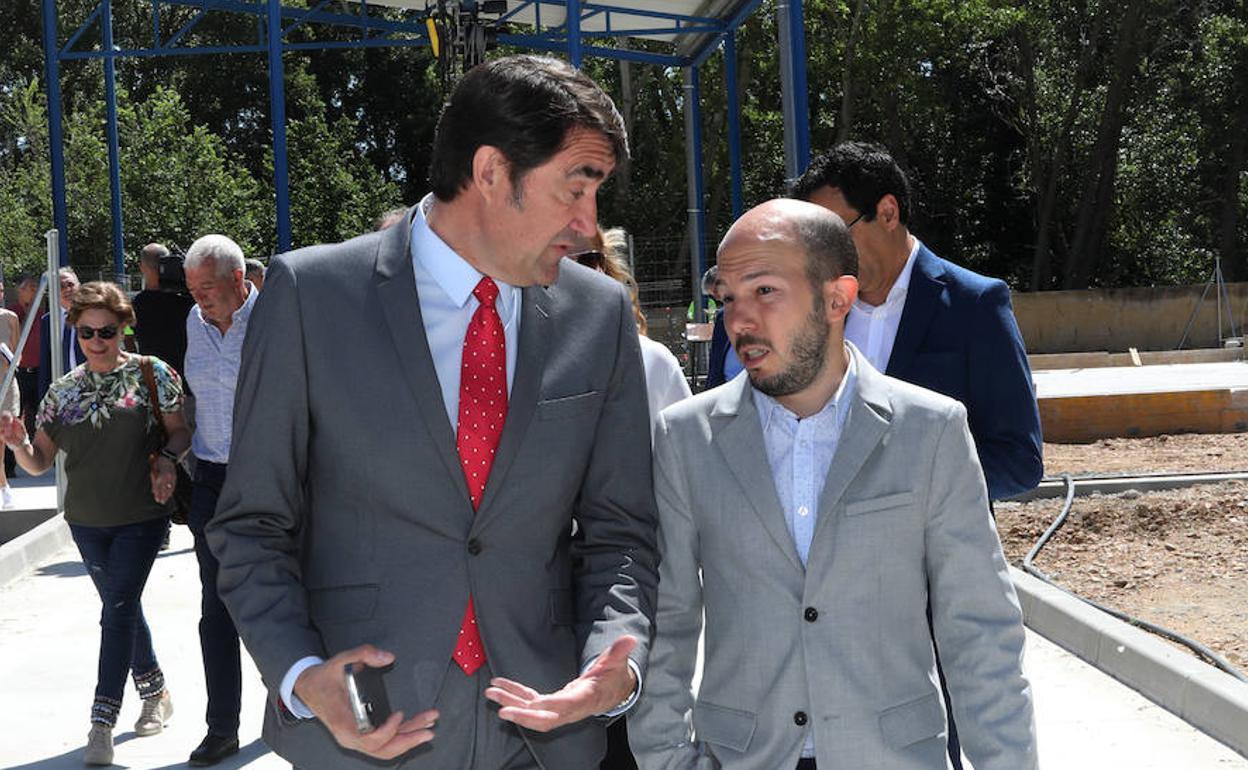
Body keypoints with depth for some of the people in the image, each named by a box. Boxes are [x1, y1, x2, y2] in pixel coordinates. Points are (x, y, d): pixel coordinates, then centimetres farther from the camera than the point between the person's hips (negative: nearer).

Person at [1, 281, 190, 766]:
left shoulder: (150, 373, -5)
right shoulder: (63, 391, 4)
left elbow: (180, 429, -1)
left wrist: (166, 458, -20)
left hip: (140, 517, -5)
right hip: (87, 522, 5)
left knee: (118, 610, -12)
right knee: (123, 607, 17)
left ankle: (102, 725, -11)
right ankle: (155, 693, 36)